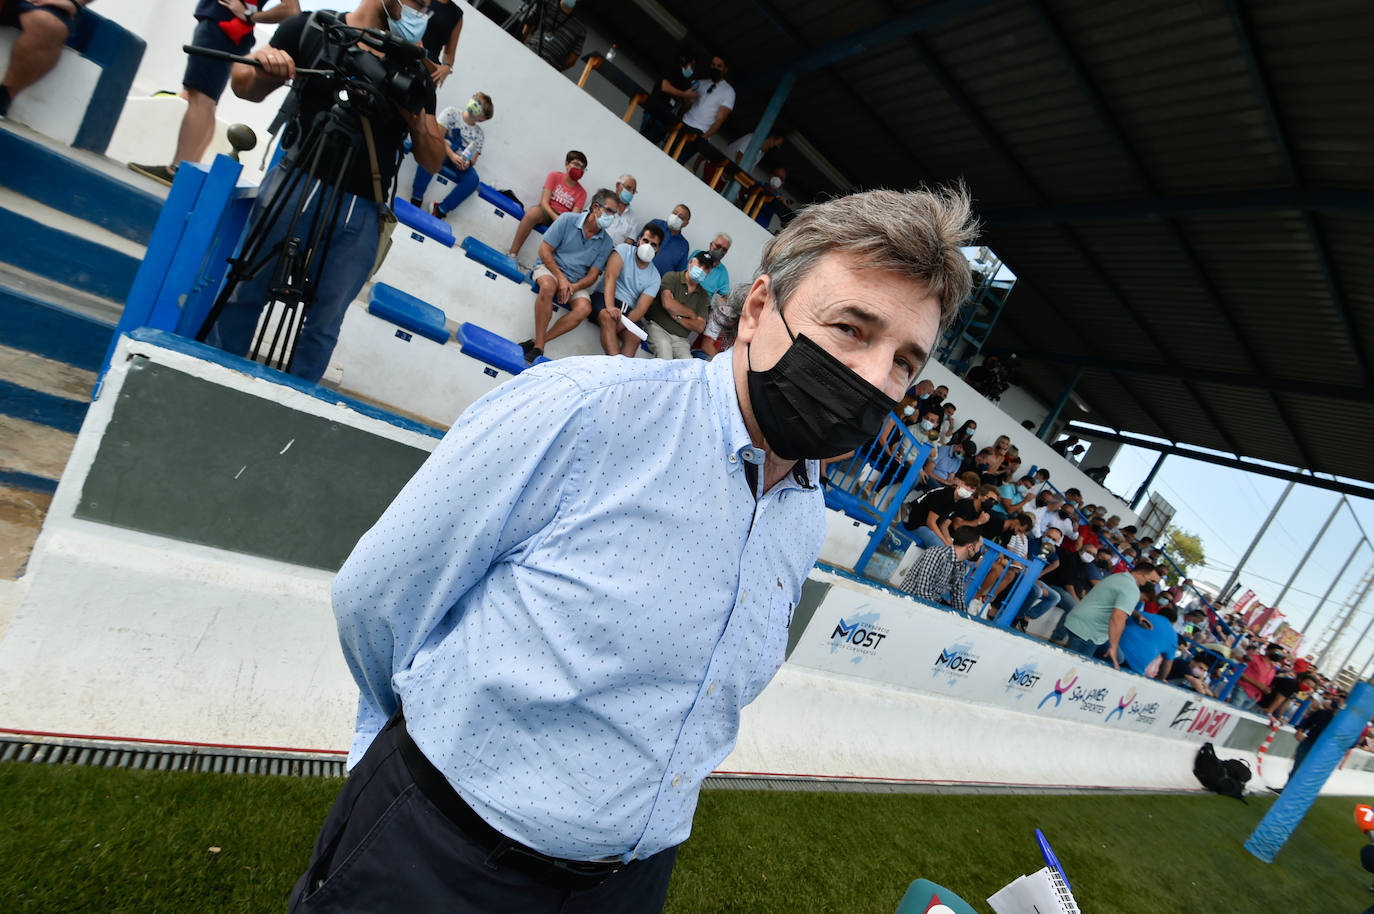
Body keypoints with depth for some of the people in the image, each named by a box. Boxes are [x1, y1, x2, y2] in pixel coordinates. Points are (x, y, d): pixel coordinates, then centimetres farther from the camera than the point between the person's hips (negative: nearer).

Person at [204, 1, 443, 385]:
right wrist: (264, 68, -10)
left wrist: (418, 121, -8)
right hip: (299, 182, -1)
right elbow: (246, 86, 12)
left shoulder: (415, 71, 11)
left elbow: (434, 161, 12)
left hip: (361, 212, 1)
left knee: (324, 326, 1)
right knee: (242, 293, 3)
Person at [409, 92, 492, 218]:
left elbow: (473, 159, 7)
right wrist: (451, 155, -23)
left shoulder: (479, 135, 17)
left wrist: (468, 163, -19)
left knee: (473, 179, -29)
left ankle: (441, 210, -27)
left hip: (460, 164, 3)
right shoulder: (451, 113, 7)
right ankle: (416, 198, -34)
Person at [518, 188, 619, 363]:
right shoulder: (568, 220, -6)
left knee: (584, 308, -29)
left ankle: (537, 342, -25)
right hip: (549, 267, -3)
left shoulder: (606, 243, 2)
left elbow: (592, 275, 2)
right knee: (548, 286, -39)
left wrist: (574, 287, -19)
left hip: (576, 282, 3)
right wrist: (561, 278, -18)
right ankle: (539, 345, -31)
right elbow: (544, 250, -7)